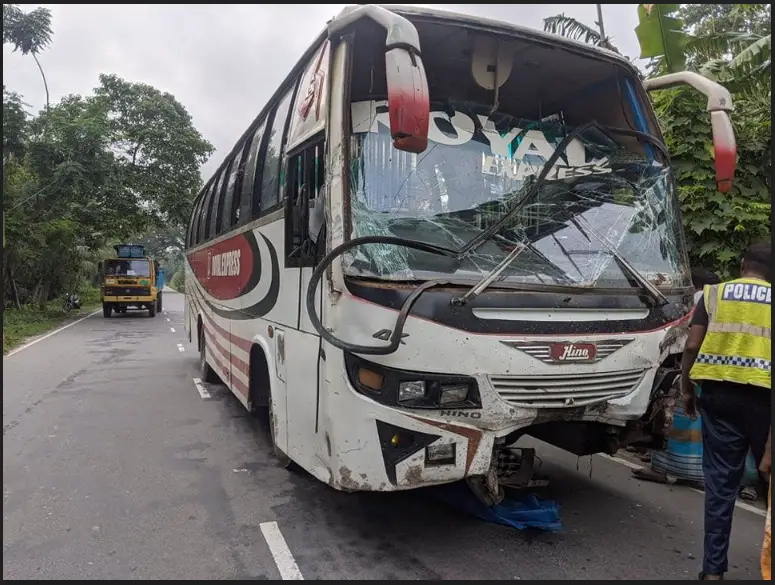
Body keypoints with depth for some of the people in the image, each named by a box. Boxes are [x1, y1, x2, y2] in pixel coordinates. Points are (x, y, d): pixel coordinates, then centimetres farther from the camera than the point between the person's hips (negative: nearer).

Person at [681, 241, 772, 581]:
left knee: (720, 482, 7)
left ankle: (713, 568, 11)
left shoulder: (714, 294, 6)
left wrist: (686, 389, 9)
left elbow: (692, 347, -1)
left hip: (719, 394, 1)